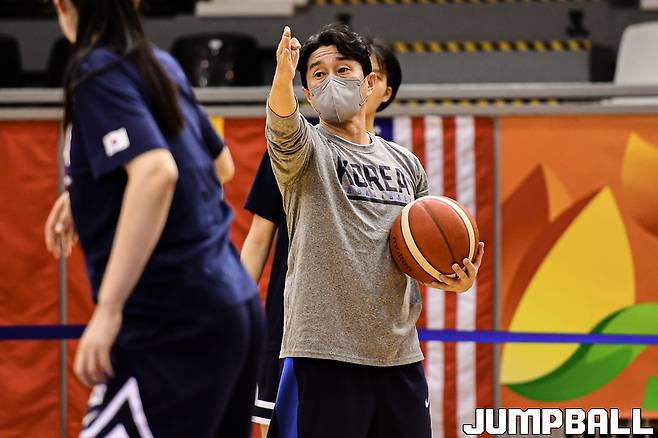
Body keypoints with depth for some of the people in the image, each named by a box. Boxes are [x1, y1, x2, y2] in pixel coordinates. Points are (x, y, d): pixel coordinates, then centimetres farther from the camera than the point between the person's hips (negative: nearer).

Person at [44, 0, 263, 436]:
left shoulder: (98, 74, -11)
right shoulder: (162, 65, 13)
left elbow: (156, 173, -26)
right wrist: (89, 196, 28)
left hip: (171, 324, -8)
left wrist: (108, 310, -26)